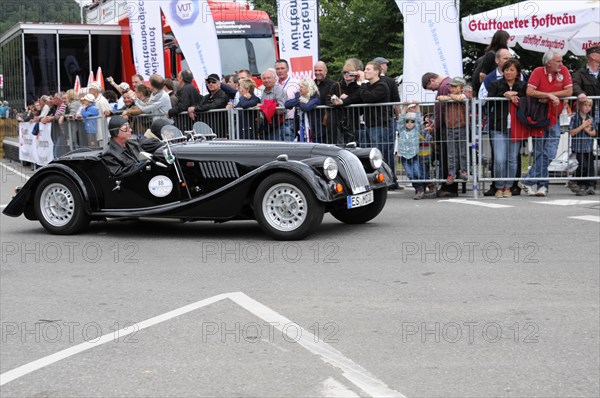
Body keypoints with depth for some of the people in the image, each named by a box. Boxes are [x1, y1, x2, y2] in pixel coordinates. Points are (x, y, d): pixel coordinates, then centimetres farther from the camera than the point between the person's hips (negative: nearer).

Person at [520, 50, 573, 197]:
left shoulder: (564, 71, -1)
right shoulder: (538, 72, -8)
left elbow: (569, 92, -8)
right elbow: (529, 92, -18)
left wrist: (548, 95, -14)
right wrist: (550, 96, -19)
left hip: (554, 119, 2)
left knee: (549, 154, -3)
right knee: (540, 153, 2)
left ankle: (529, 181, 4)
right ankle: (542, 185, 10)